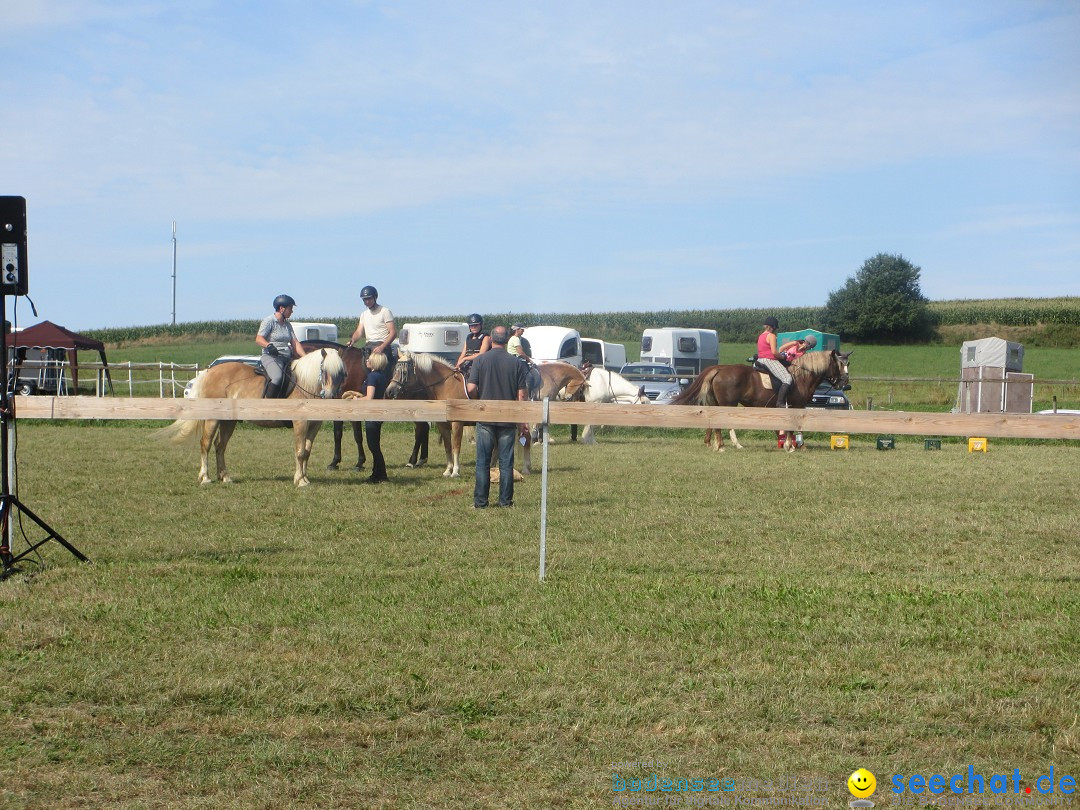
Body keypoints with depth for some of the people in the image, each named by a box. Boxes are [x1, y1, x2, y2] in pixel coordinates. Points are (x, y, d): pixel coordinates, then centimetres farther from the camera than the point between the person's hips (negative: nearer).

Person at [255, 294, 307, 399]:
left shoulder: (287, 324, 18)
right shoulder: (269, 321, -3)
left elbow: (295, 343, 14)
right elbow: (258, 339, -11)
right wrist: (269, 345, -31)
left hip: (287, 358, 8)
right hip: (270, 356, -8)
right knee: (278, 377, -35)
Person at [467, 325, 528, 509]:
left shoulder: (480, 360, -4)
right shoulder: (516, 363, -2)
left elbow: (471, 388, -9)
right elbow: (521, 395, -2)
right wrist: (522, 421, 5)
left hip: (485, 418, 0)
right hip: (508, 419, 1)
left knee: (483, 462, 6)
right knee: (506, 463, 7)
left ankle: (480, 501, 6)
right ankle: (505, 501, 8)